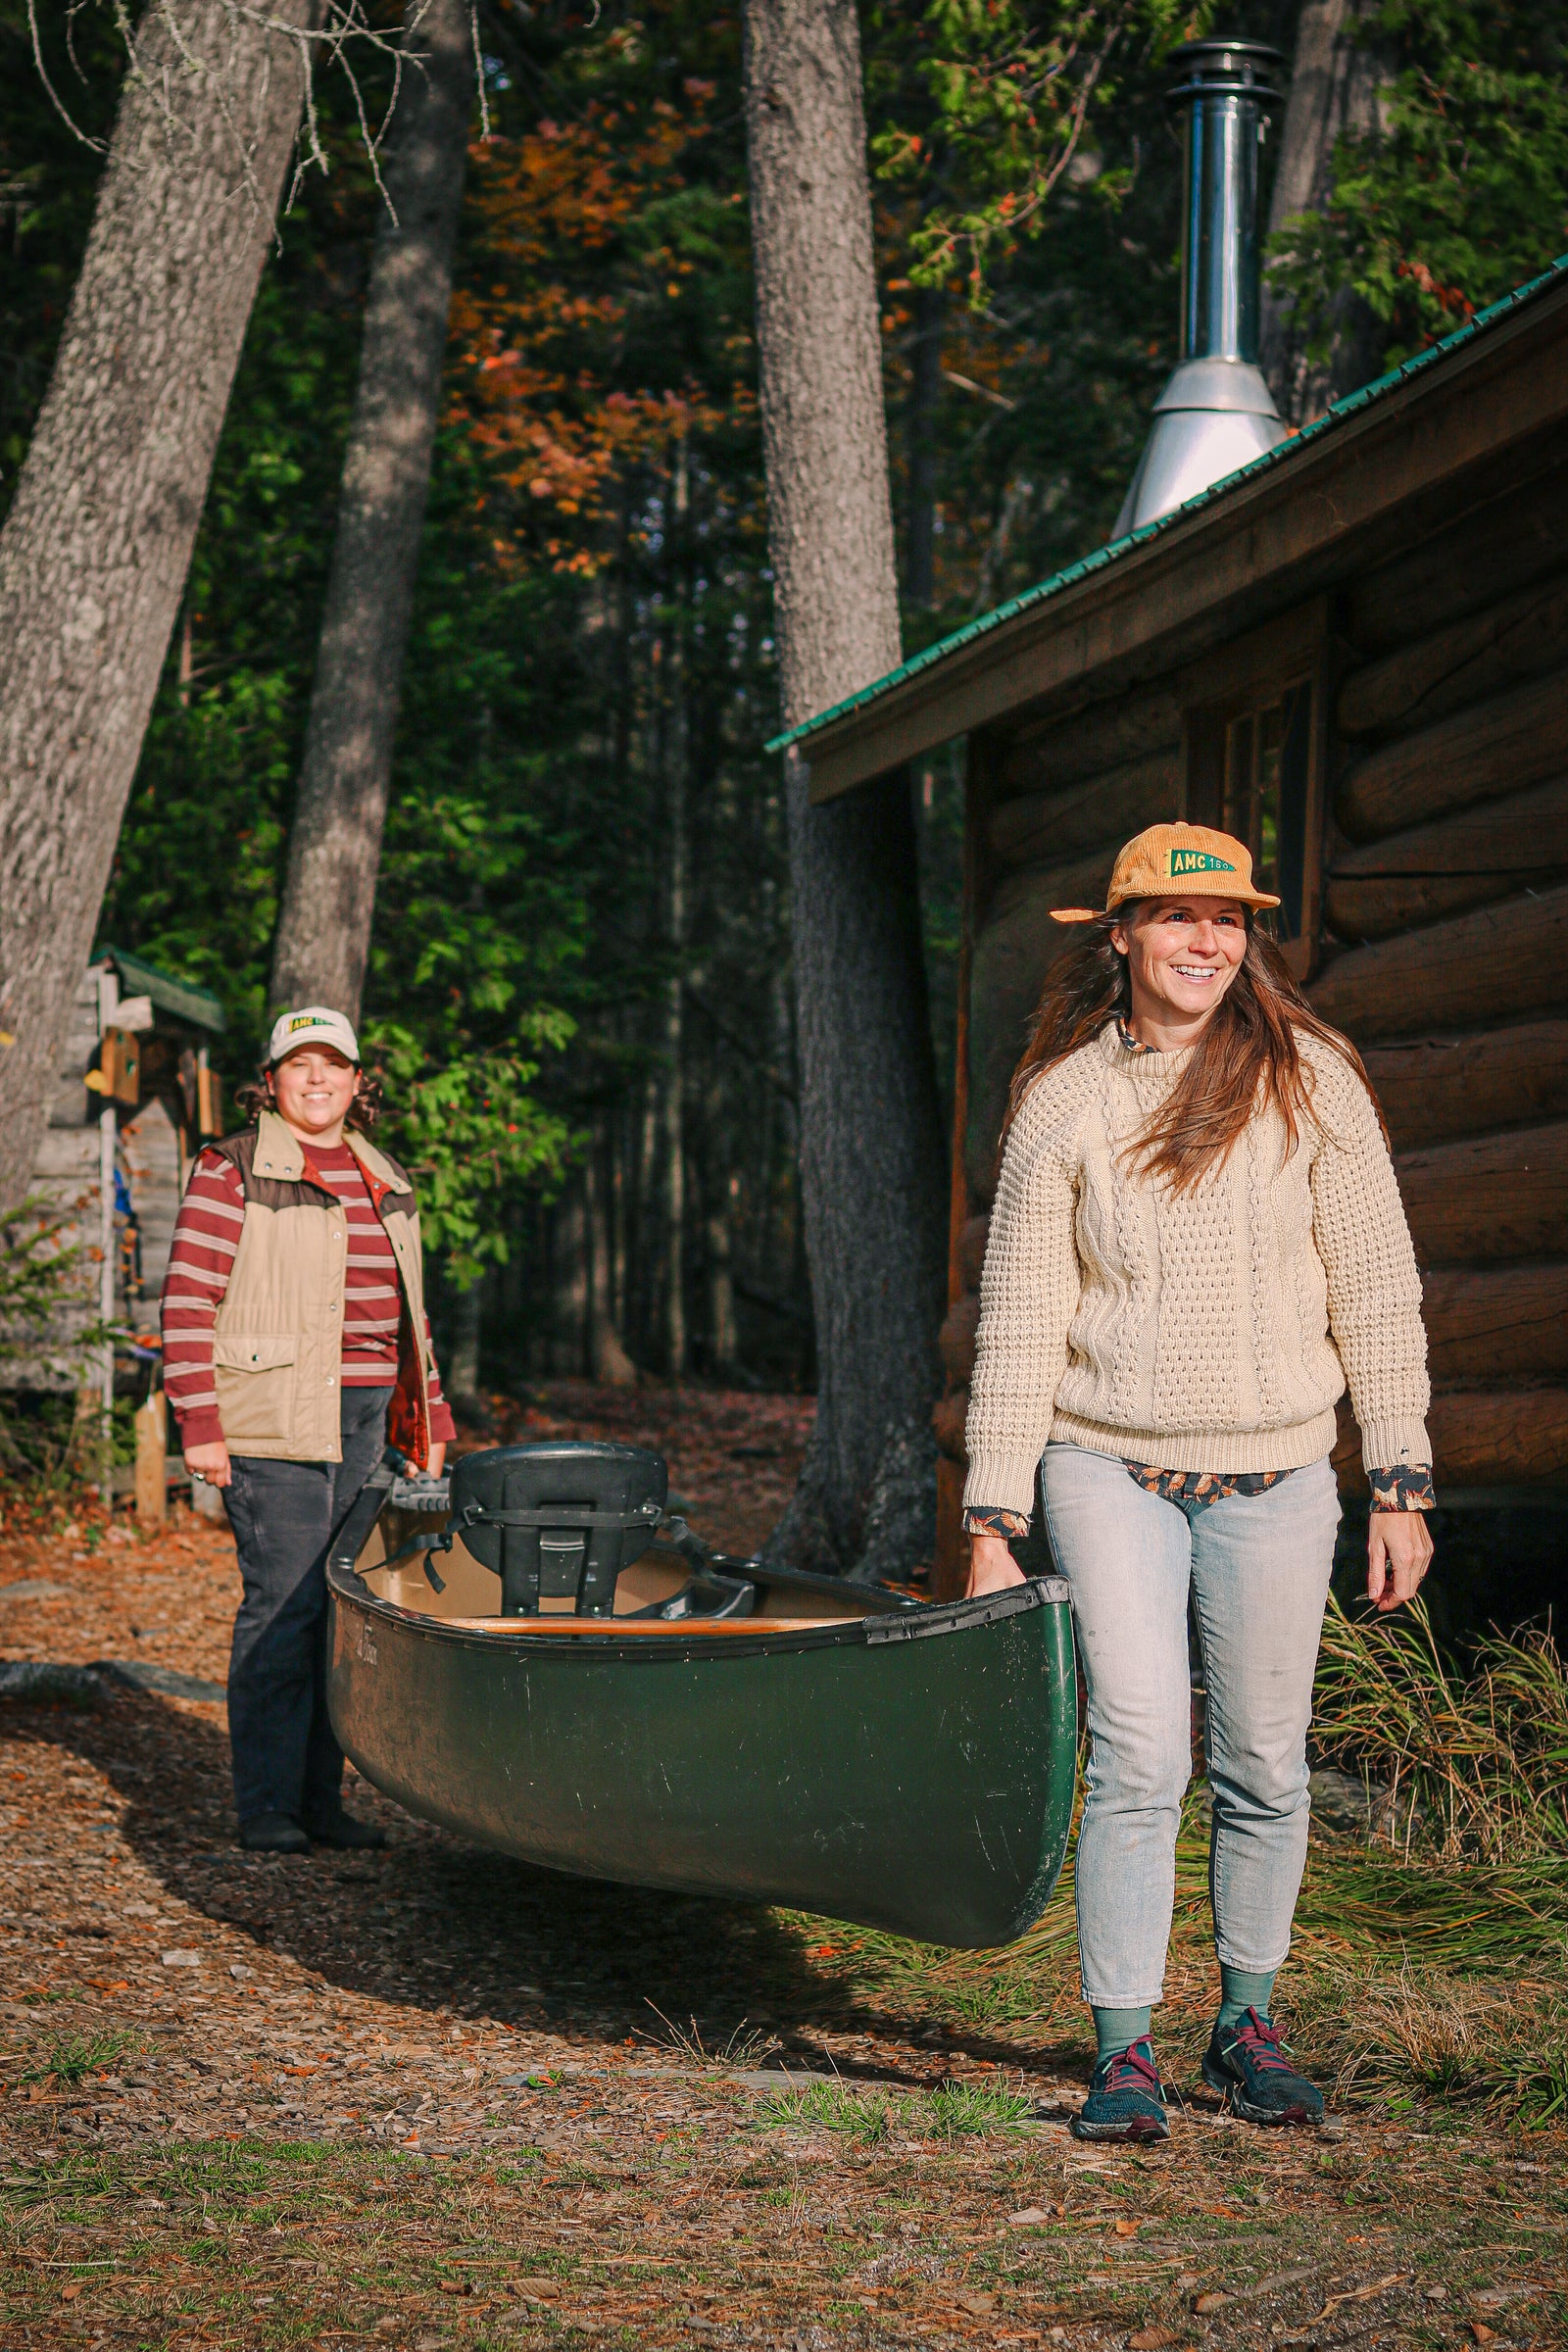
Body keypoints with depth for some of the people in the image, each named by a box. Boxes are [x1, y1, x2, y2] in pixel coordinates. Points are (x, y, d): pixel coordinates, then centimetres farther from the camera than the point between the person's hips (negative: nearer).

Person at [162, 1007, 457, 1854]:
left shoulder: (384, 1183, 17)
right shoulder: (232, 1172, -3)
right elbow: (188, 1301, -7)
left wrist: (428, 1417, 19)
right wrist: (199, 1425, -13)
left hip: (366, 1418, 6)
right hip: (274, 1420, -6)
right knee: (282, 1607, -9)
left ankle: (319, 1799, 15)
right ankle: (265, 1808, -2)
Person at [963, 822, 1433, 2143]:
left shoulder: (1308, 1082, 0)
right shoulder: (1064, 1101, 0)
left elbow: (1376, 1293, 3)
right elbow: (1020, 1322, 2)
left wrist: (1401, 1486, 1)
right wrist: (992, 1526, 0)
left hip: (1275, 1480, 1)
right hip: (1111, 1471, -1)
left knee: (1264, 1767, 7)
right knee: (1140, 1753, -11)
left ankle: (1248, 2023, 25)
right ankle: (1125, 2048, -1)